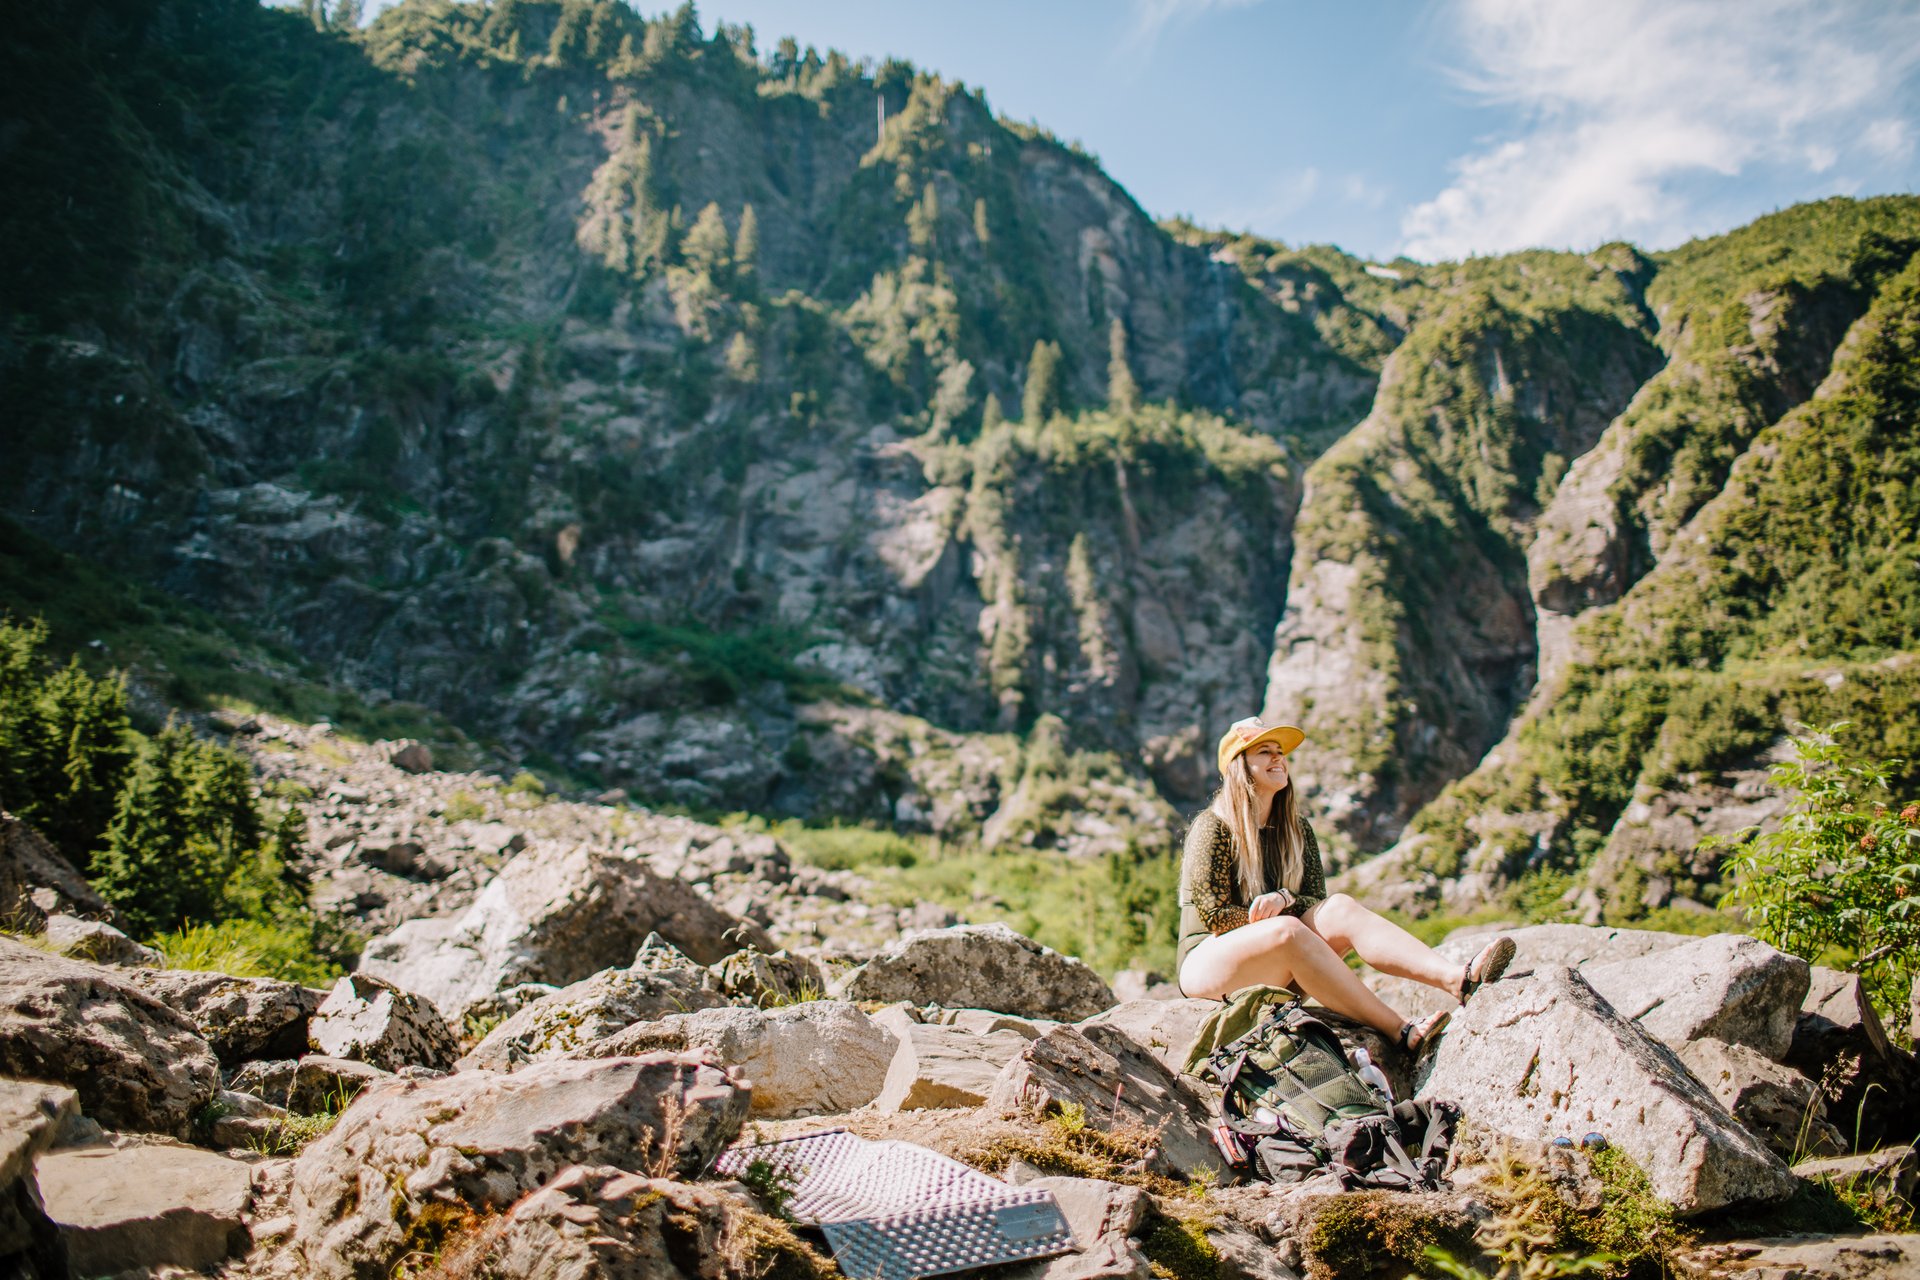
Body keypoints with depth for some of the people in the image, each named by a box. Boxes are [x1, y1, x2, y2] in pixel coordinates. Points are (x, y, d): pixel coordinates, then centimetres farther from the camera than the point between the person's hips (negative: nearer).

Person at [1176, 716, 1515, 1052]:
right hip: (1209, 959, -5)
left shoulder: (1296, 830, 10)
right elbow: (1215, 914, -13)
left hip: (1274, 971, 5)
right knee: (1287, 931, -35)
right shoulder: (1212, 828, -8)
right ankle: (1401, 1032, -41)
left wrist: (1283, 899, -18)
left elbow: (1318, 902, 3)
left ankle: (1458, 978, -41)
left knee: (1339, 907, -21)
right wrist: (1278, 923, -11)